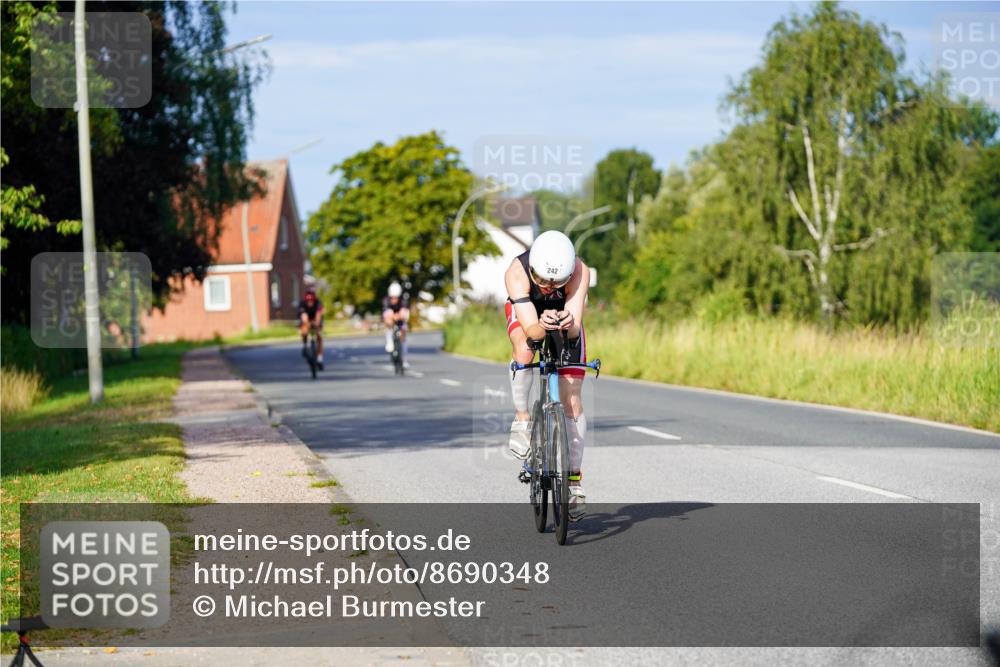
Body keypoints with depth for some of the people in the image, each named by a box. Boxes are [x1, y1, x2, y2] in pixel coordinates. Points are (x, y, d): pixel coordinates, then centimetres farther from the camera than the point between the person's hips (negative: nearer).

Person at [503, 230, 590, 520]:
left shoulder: (579, 272, -36)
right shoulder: (516, 273, -37)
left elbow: (575, 330, -39)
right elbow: (530, 330, -43)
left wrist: (568, 325, -62)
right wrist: (542, 326, -65)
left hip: (566, 316, 1)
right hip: (526, 313, -1)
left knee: (572, 400, -7)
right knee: (524, 352, -37)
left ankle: (575, 479, 3)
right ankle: (521, 417, -12)